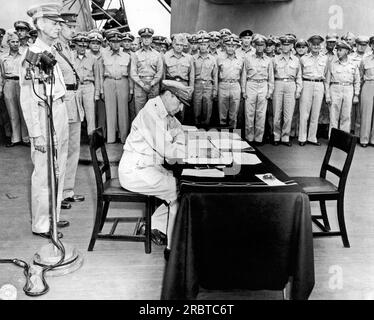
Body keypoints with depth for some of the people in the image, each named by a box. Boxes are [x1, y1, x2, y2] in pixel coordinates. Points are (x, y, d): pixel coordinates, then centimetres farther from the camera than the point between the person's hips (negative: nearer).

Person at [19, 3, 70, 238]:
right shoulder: (33, 55, -14)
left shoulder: (53, 52, 11)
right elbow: (27, 99, -17)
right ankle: (40, 225, 15)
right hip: (46, 116, -9)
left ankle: (52, 216, 31)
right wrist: (36, 134, -19)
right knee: (44, 173, 1)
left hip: (61, 112, 9)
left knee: (58, 171, 16)